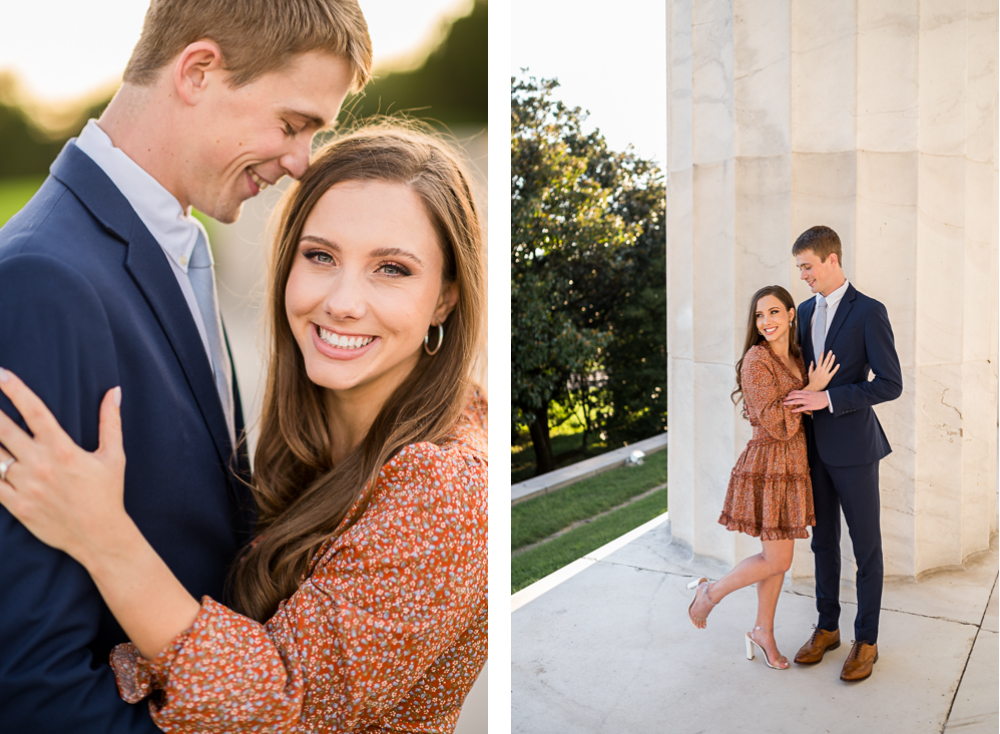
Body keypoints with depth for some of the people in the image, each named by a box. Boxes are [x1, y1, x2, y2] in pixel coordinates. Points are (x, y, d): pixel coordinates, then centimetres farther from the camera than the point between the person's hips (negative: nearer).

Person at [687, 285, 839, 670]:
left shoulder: (795, 358, 9)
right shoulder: (757, 359, -16)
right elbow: (776, 425, -20)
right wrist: (812, 388, -17)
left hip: (793, 466, 8)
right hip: (769, 465, -8)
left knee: (778, 556, 14)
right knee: (777, 561, -4)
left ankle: (763, 632, 29)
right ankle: (711, 592, 18)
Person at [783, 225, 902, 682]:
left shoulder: (869, 312, -11)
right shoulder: (805, 311, 10)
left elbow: (890, 384, -16)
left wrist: (827, 399, -22)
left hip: (853, 446, -6)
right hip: (814, 446, 6)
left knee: (866, 544, 6)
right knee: (823, 541, 15)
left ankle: (866, 640, 18)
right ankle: (827, 627, 28)